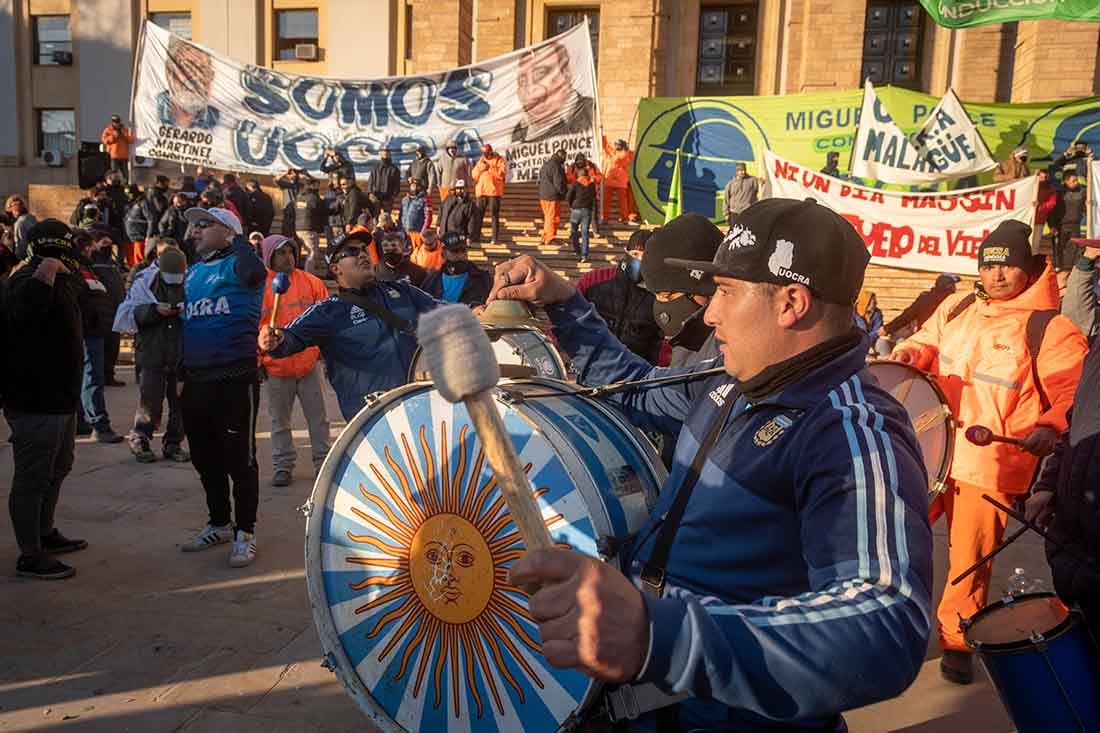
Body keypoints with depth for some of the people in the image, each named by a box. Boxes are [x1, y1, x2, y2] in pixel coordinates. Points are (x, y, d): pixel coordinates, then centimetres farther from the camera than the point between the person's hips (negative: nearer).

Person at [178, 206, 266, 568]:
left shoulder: (236, 264, -6)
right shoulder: (193, 272, 16)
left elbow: (255, 271, -32)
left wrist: (236, 238, -15)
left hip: (235, 379, -8)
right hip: (195, 379, 8)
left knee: (239, 458, 1)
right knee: (205, 459, 17)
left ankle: (245, 533, 12)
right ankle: (218, 524, 33)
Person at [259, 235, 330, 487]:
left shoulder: (311, 282, 2)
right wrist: (257, 360, -3)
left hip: (309, 362, 1)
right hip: (275, 366, -1)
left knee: (317, 417, 9)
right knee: (280, 421, 10)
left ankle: (322, 460, 21)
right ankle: (283, 465, 21)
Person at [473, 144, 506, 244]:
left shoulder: (499, 160, 2)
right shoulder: (481, 160, 17)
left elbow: (502, 173, -12)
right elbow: (474, 175, 12)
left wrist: (490, 168, -14)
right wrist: (480, 169, -6)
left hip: (494, 192, -4)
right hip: (481, 192, 4)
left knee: (494, 215, -3)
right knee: (479, 214, 4)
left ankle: (495, 238, -1)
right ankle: (476, 236, 10)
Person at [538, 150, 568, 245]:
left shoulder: (545, 165, 14)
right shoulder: (556, 166, -16)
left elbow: (540, 181, 20)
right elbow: (558, 183, -19)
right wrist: (563, 193, -4)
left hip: (543, 196, 9)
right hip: (553, 197, -9)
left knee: (548, 217, 18)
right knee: (553, 218, -1)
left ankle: (546, 237, 24)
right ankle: (549, 238, 1)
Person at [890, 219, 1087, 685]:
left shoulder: (1050, 329, -10)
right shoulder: (957, 308, 6)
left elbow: (1075, 393, -13)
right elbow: (926, 342, 21)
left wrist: (1052, 427, -33)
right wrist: (910, 355, -2)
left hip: (991, 465, -4)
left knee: (969, 557, 4)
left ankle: (956, 641, 25)